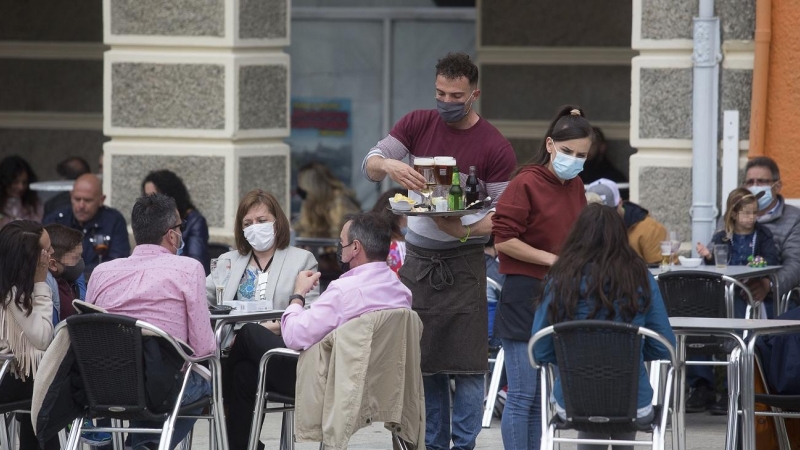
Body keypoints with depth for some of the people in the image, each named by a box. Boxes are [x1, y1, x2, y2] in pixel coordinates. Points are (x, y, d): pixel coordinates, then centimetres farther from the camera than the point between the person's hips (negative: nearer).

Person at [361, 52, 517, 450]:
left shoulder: (495, 148, -6)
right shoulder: (418, 124, 4)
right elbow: (369, 165, -1)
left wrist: (466, 230, -26)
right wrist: (388, 165, -25)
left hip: (463, 264, -4)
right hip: (417, 259, 4)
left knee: (466, 364, -6)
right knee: (422, 361, 7)